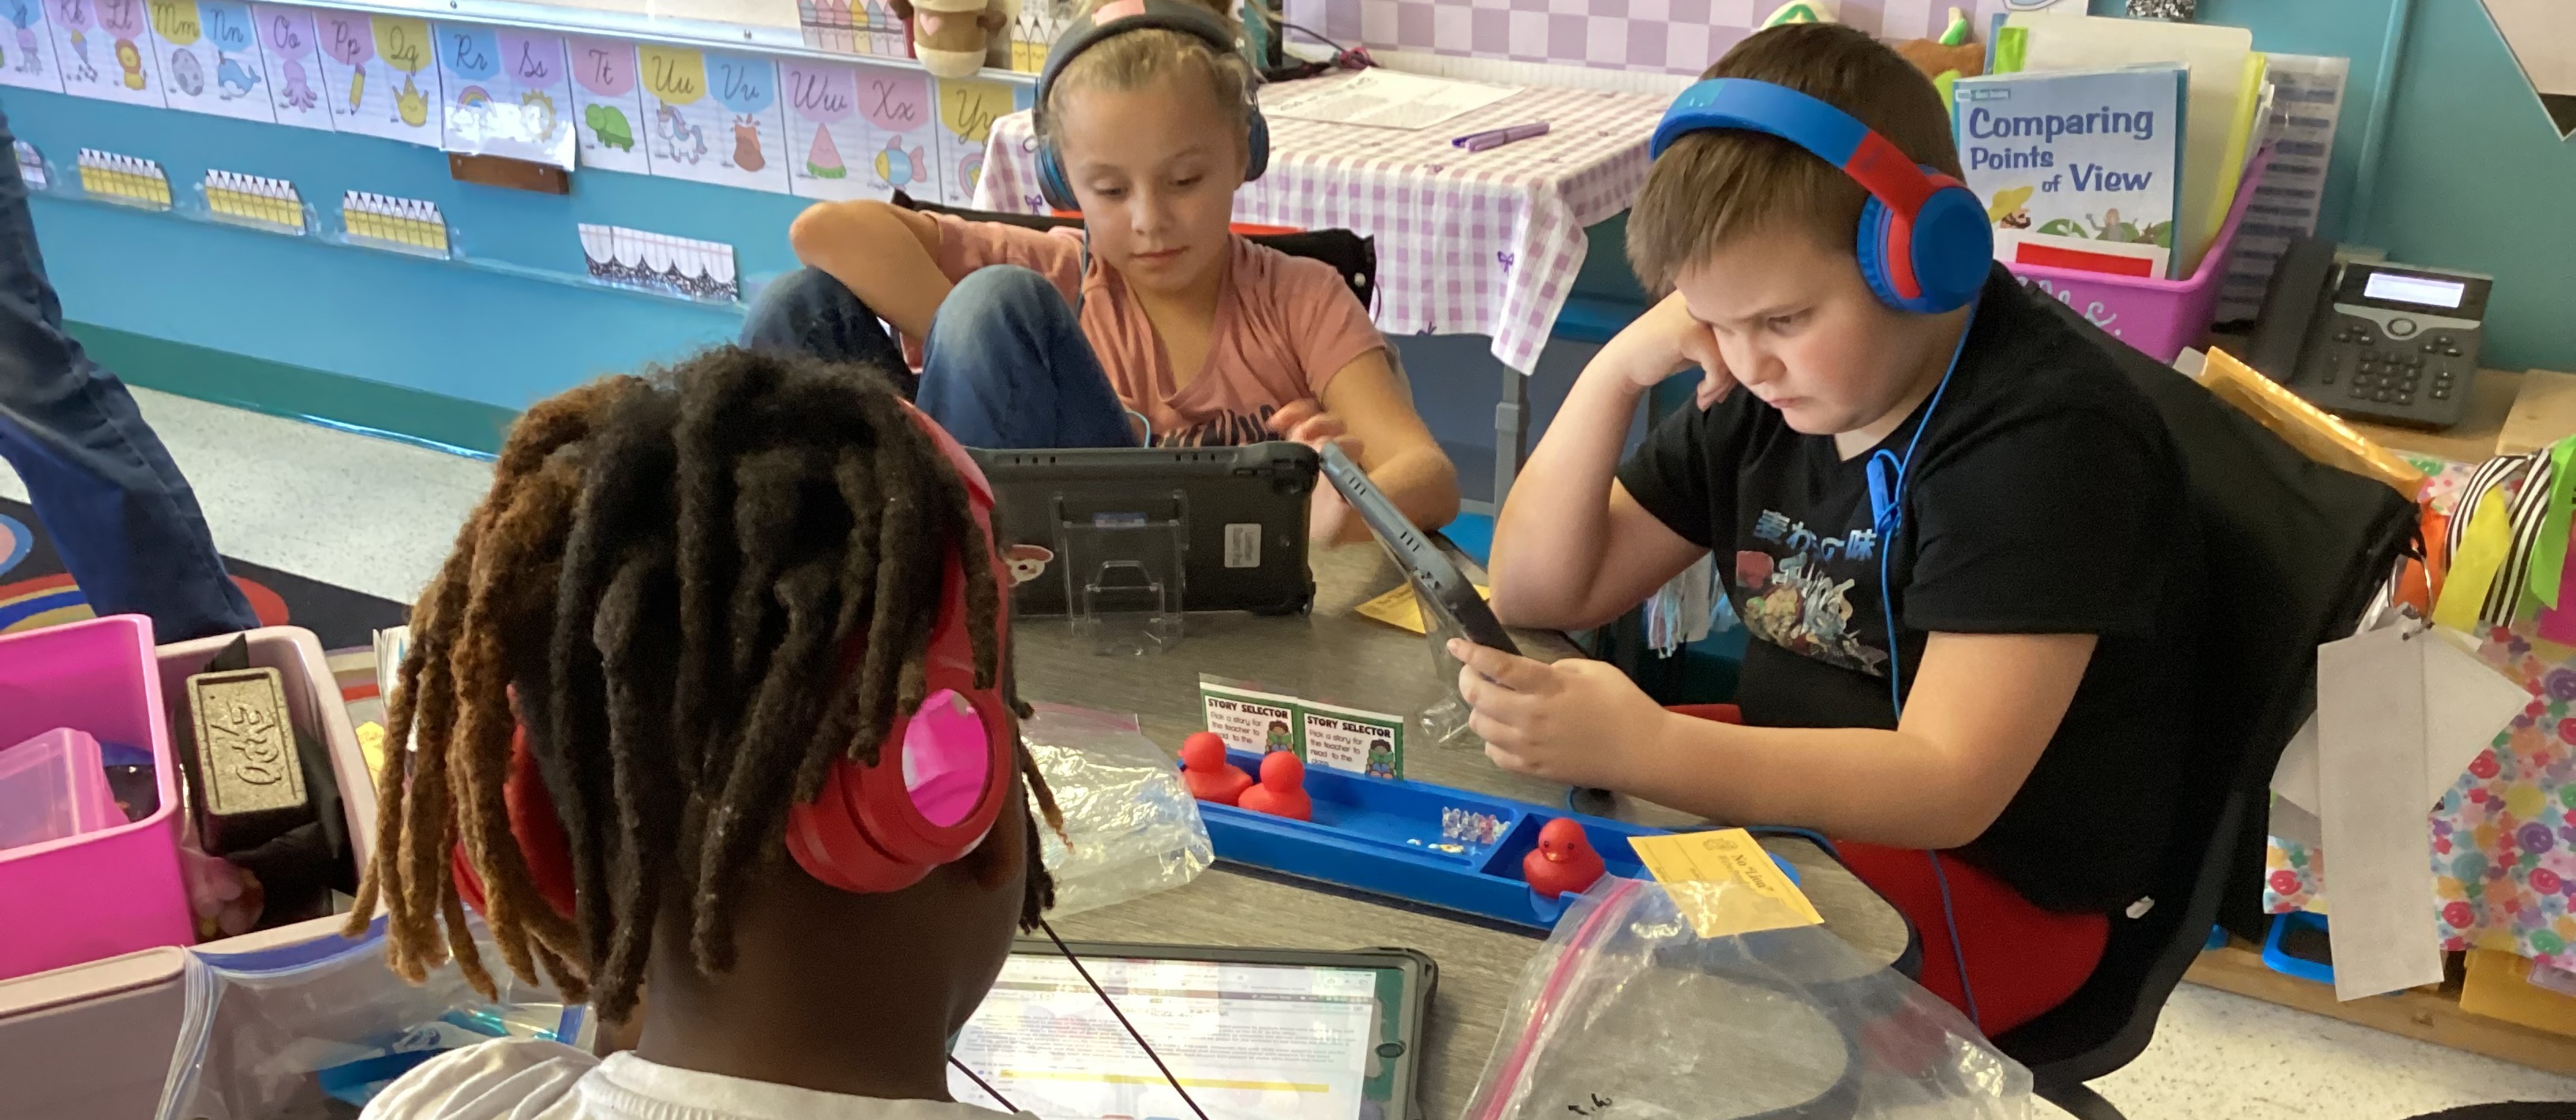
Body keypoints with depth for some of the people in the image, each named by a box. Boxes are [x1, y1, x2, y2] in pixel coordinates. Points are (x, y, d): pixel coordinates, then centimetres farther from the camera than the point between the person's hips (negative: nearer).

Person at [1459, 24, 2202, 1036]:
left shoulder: (2043, 439, -23)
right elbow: (1539, 593, 1)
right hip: (1792, 793, 7)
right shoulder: (1771, 386, 0)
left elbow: (1947, 785, -31)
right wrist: (1618, 370, -13)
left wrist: (1642, 749, -45)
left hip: (1997, 884, -7)